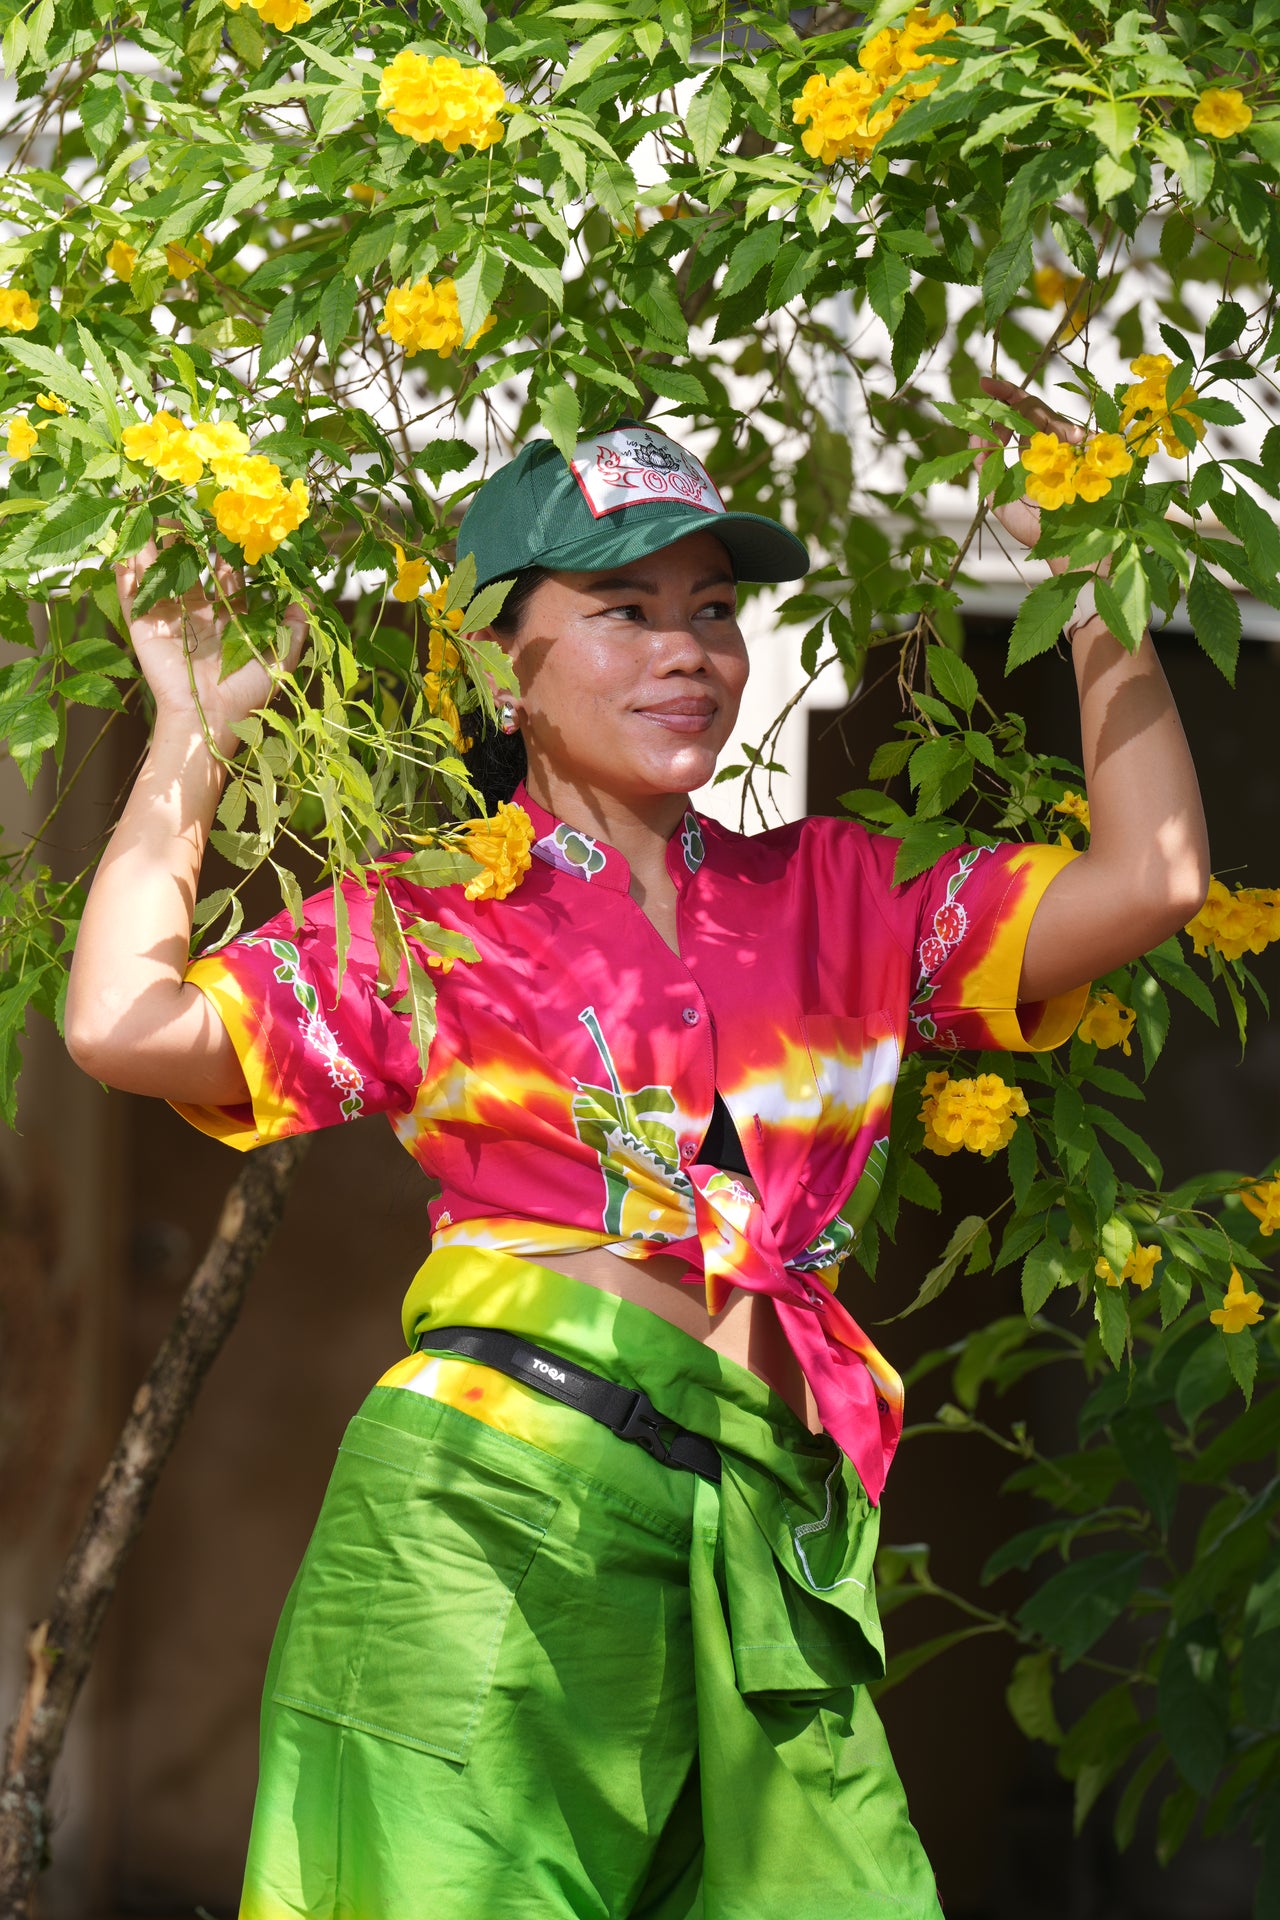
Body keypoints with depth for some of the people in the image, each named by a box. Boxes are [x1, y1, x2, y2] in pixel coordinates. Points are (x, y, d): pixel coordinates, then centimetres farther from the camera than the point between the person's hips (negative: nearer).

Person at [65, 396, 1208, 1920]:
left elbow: (1148, 878, 11)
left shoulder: (830, 898, 19)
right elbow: (123, 1024, 0)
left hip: (759, 1549, 3)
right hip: (494, 1504, -3)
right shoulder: (430, 917, 11)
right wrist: (194, 732, 8)